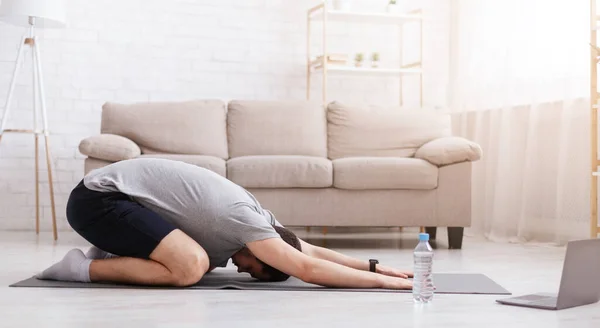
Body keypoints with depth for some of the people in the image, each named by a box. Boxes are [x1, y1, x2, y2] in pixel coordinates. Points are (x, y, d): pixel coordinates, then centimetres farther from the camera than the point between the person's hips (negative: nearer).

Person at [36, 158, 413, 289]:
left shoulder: (257, 216, 2)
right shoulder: (240, 219, -24)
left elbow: (312, 250, 9)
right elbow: (308, 269, -29)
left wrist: (373, 265, 2)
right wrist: (384, 281, -27)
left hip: (114, 193, 10)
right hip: (97, 199, -10)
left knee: (205, 259, 13)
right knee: (190, 266, -27)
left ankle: (114, 253, 15)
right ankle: (85, 268, -11)